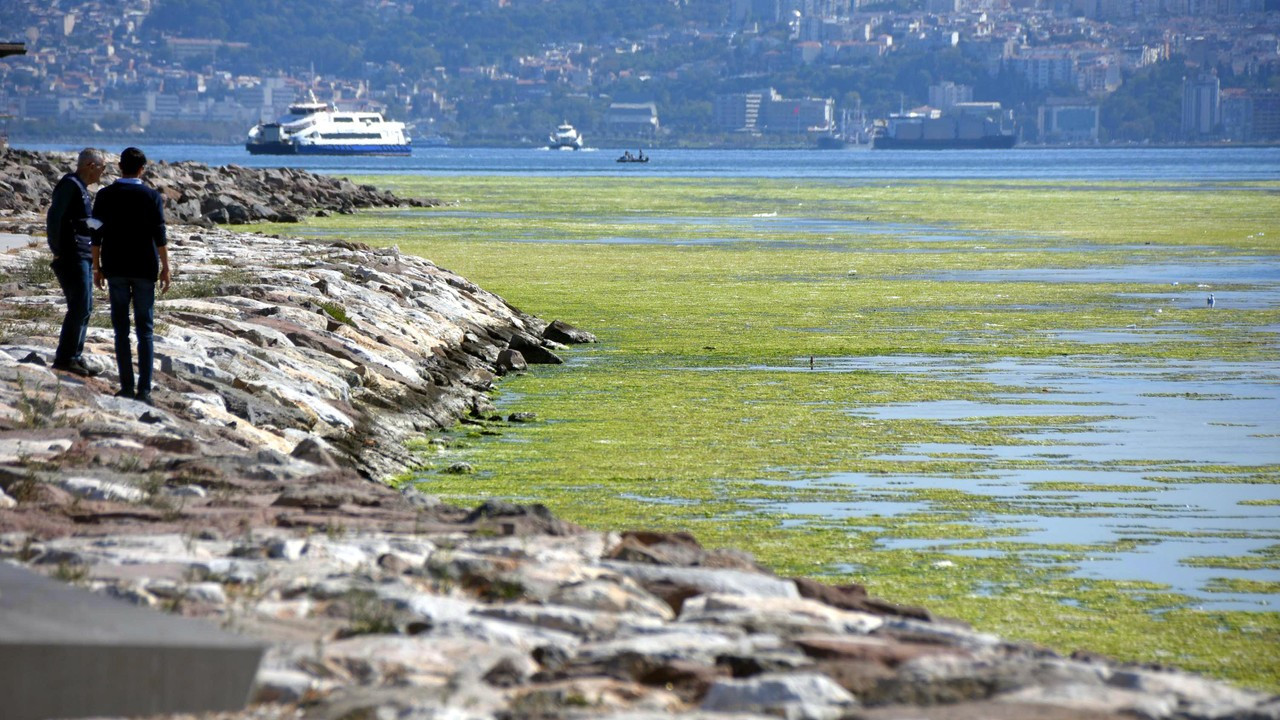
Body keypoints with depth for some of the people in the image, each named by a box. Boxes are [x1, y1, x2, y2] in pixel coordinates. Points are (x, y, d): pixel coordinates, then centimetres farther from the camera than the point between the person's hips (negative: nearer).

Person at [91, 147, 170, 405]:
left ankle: (127, 386, 2)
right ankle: (144, 389, -4)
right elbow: (160, 236, -7)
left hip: (115, 269, 1)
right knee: (144, 330, 3)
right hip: (144, 268, -1)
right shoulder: (151, 196, -5)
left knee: (121, 330, 5)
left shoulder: (105, 196, -1)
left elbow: (96, 235, -1)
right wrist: (165, 267, 0)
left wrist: (97, 267, 7)